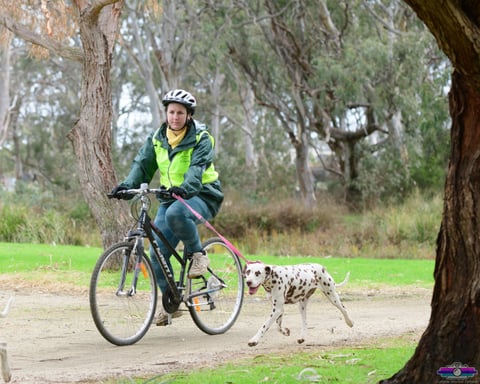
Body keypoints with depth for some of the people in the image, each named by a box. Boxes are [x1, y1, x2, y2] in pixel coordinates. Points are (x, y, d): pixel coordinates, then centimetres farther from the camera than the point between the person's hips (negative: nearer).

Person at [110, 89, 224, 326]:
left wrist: (185, 188, -45)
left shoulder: (201, 138, -8)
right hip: (170, 198, 6)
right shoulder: (157, 139, 7)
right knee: (157, 252, -5)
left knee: (175, 214, -39)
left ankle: (198, 254, -14)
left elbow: (197, 167, -25)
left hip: (201, 195, -6)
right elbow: (143, 164, -1)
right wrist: (127, 186, -21)